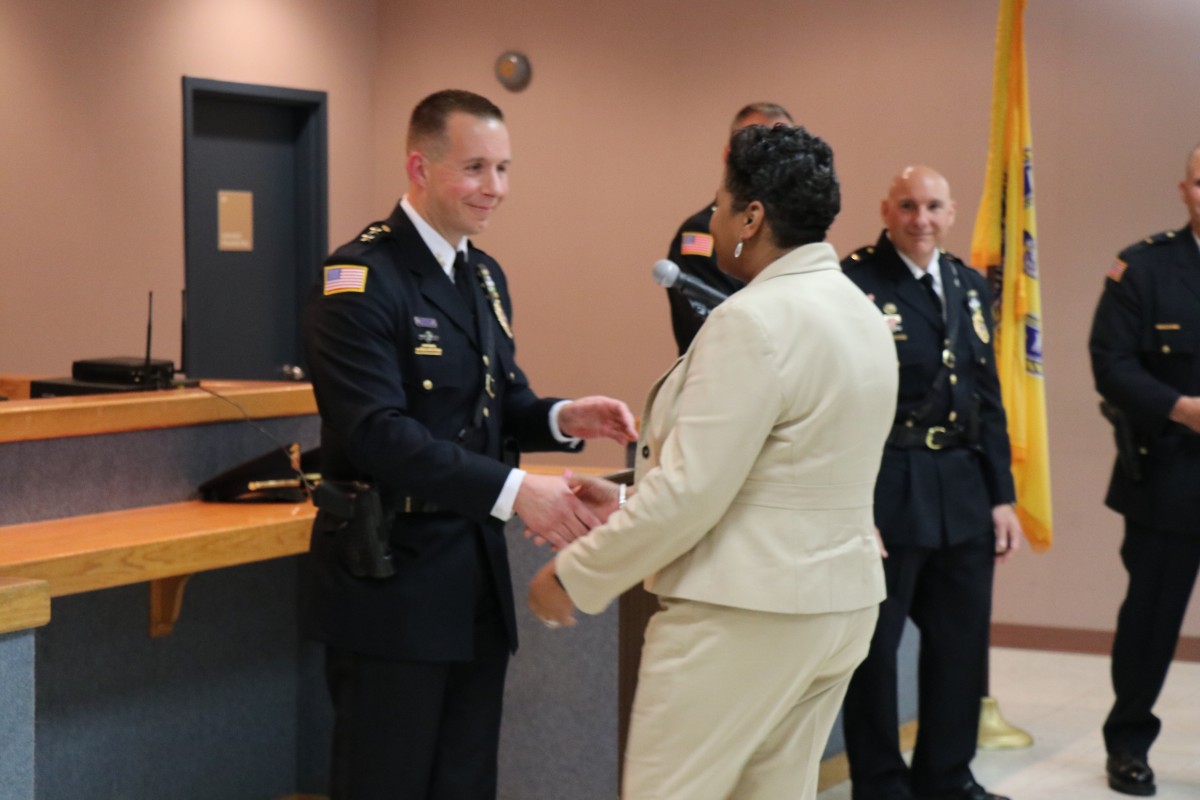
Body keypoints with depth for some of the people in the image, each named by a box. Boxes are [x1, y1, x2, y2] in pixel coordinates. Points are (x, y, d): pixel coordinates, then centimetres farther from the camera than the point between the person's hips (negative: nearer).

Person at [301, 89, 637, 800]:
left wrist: (561, 419, -4)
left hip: (478, 577, 8)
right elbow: (378, 431, -24)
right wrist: (512, 492, -31)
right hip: (391, 581, -8)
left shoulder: (485, 276, 13)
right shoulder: (359, 279, -15)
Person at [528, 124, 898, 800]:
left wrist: (575, 575, -8)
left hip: (745, 615, -9)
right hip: (841, 602, 9)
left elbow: (691, 491, -19)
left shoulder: (754, 321, -18)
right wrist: (629, 503, 14)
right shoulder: (861, 312, 10)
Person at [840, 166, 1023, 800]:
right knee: (875, 644, 5)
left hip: (964, 494, 7)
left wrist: (1002, 495, 11)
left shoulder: (970, 287, 12)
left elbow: (988, 398, 14)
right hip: (887, 492, -7)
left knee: (961, 641, 14)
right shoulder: (854, 284, -10)